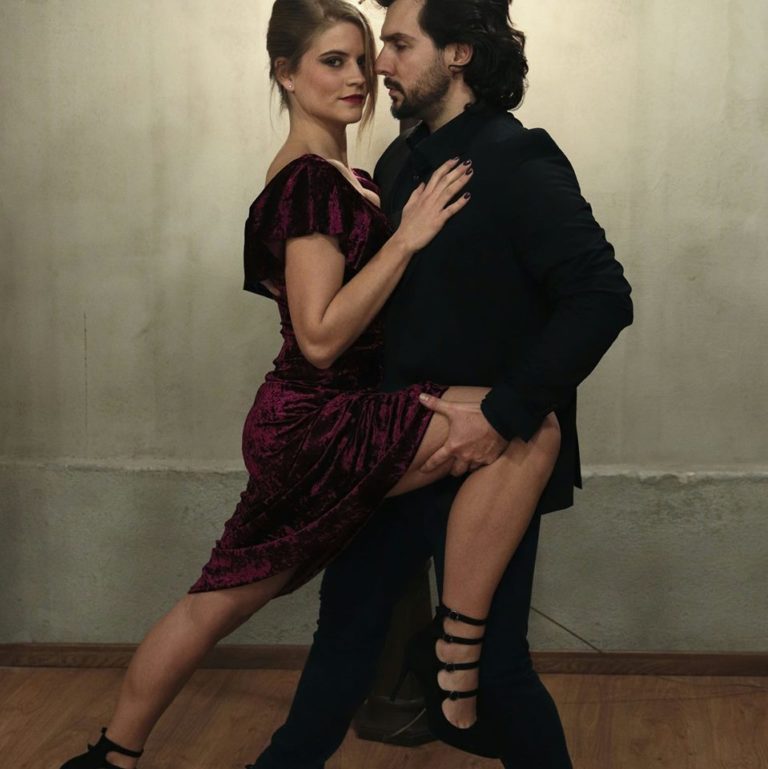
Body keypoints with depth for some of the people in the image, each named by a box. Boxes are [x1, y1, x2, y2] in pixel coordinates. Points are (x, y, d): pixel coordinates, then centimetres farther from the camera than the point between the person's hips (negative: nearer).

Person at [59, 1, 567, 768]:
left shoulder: (334, 176, 15)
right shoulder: (311, 180, -15)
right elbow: (321, 336, -21)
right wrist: (408, 236, -21)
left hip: (298, 432, 10)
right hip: (317, 425, -10)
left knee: (218, 603, 19)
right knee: (528, 424, -22)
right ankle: (455, 657, -15)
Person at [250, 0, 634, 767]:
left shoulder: (517, 162, -15)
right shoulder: (400, 160, 7)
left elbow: (601, 296, -23)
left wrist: (503, 416, -25)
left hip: (488, 459, -7)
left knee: (491, 661, 4)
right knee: (347, 619, 19)